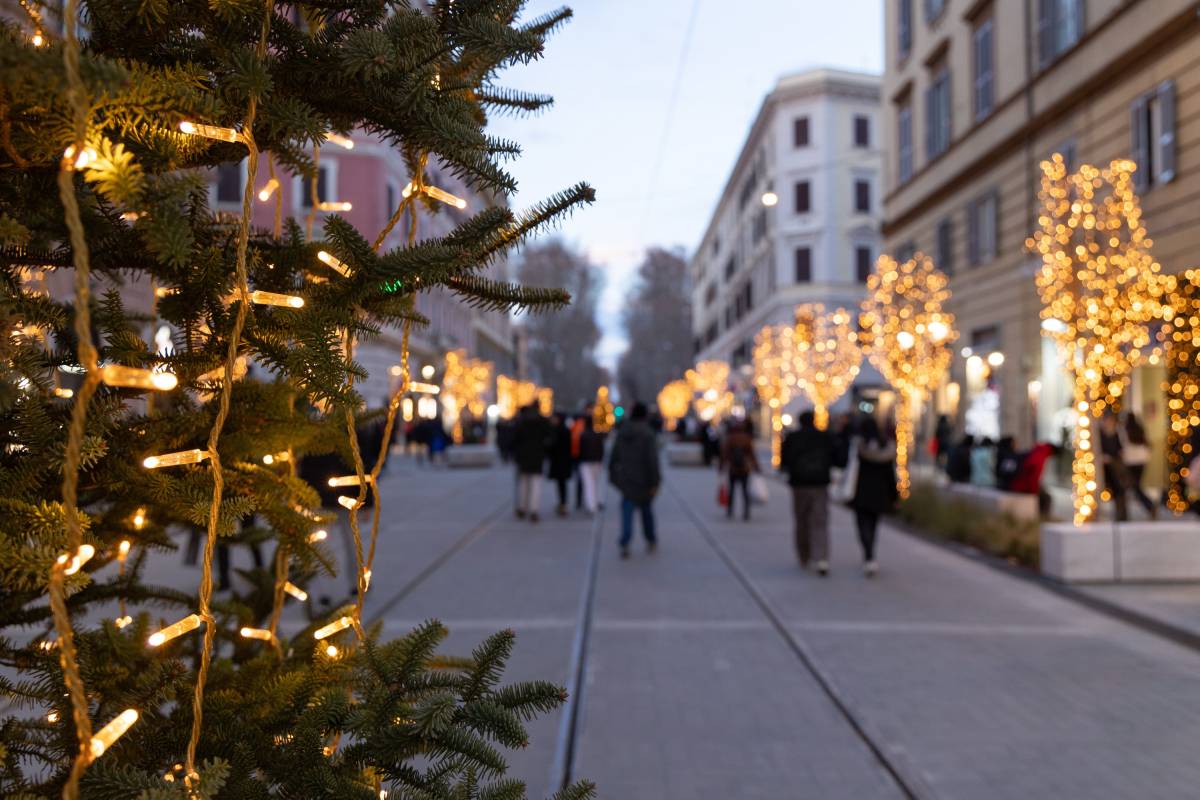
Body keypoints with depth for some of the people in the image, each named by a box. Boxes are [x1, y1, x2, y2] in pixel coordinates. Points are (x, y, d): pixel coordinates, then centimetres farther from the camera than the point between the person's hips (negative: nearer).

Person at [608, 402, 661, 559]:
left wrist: (613, 475, 17)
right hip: (643, 479, -2)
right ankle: (651, 541, 32)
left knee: (627, 510, 1)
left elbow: (614, 456, 7)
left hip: (626, 479, 2)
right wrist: (654, 483, -13)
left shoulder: (622, 432, 2)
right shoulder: (647, 433, -13)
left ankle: (625, 544, -16)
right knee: (646, 508, 16)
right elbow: (652, 459, -17)